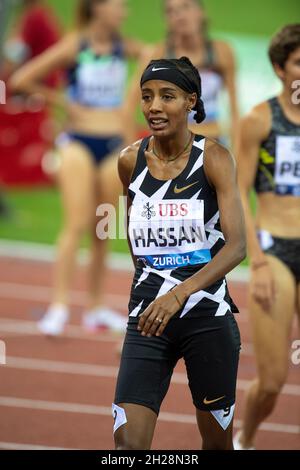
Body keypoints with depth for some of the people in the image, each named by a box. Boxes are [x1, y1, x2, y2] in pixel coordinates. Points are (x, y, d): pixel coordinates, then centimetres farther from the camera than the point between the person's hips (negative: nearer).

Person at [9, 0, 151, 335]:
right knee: (77, 225, -13)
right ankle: (59, 305, -13)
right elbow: (21, 80, -5)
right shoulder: (74, 46, -7)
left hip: (114, 144, 4)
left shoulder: (125, 47, 4)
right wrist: (63, 102, 0)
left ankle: (97, 308, 14)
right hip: (79, 142, -4)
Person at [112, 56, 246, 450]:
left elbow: (237, 245, -17)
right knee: (128, 442, -11)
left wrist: (180, 293, -30)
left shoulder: (213, 158, -8)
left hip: (207, 316, -2)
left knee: (217, 441, 10)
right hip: (147, 317, 2)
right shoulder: (130, 161, 2)